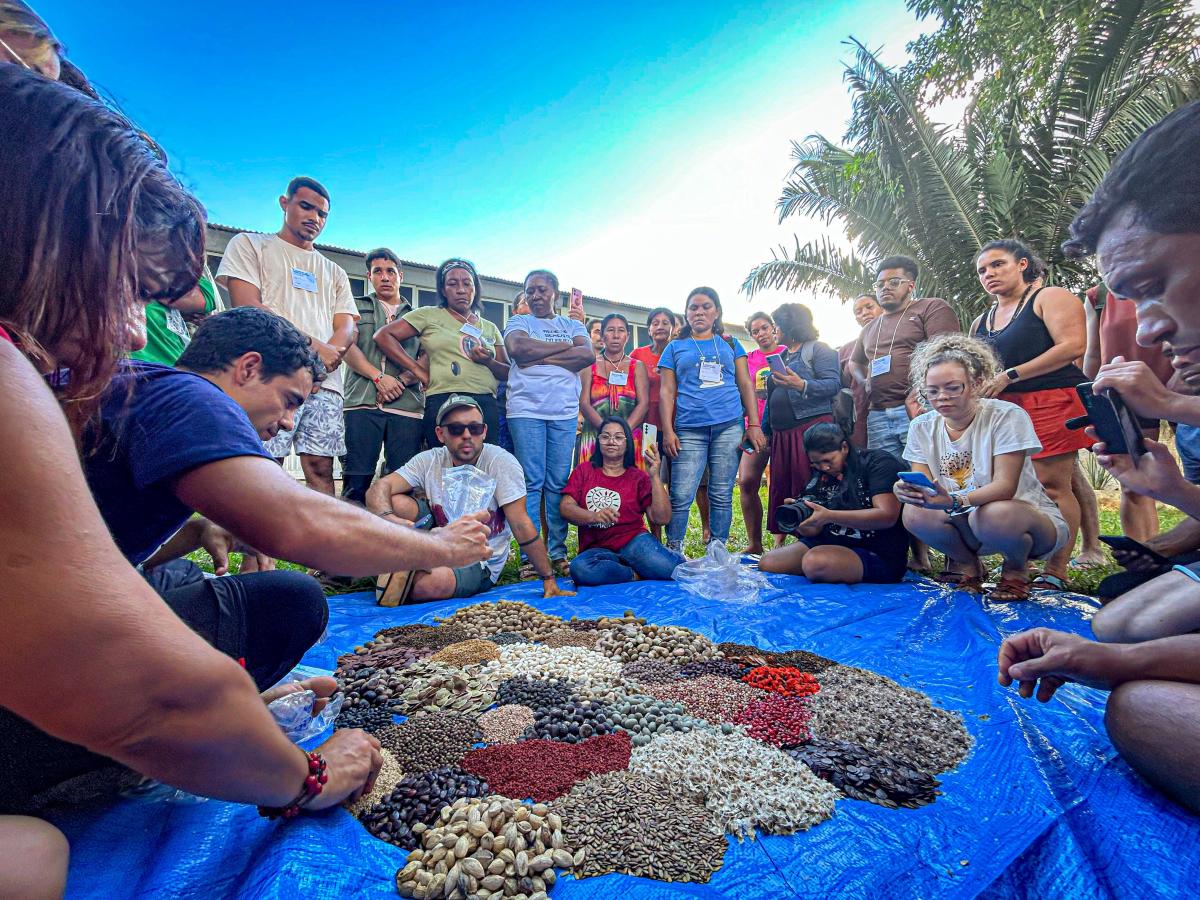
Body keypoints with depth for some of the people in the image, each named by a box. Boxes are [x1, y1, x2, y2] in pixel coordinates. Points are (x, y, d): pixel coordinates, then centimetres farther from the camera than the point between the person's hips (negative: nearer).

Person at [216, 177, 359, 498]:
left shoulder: (335, 272, 28)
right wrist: (311, 347, -9)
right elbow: (247, 308, 0)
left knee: (321, 469, -4)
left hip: (325, 382, 4)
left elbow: (346, 329, 15)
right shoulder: (250, 244, 16)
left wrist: (328, 356, -9)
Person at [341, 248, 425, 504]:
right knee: (357, 480, -6)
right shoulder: (357, 307, 19)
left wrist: (401, 381, -8)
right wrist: (379, 377, -10)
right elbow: (347, 347, 5)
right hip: (362, 403, -1)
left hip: (408, 405, 1)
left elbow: (427, 358, 9)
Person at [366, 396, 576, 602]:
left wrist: (548, 579, -20)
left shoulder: (501, 462, -19)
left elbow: (521, 526, -20)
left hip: (479, 564, -4)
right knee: (396, 502, -20)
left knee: (428, 584, -35)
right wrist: (389, 519, -39)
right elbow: (378, 489, -16)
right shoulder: (429, 460, -7)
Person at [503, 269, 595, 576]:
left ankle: (557, 552, 8)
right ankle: (529, 556, 0)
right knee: (532, 482, -5)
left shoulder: (572, 325, 19)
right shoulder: (518, 322, 13)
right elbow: (517, 349, -10)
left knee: (559, 483, 1)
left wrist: (541, 357, -6)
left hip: (564, 412, 2)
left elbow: (588, 355, -1)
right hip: (526, 409, -2)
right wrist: (565, 347, -2)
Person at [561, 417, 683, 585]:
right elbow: (566, 508, 1)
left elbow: (662, 518, -3)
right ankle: (636, 574, -13)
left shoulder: (638, 477, 9)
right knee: (579, 568, -33)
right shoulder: (584, 470, 11)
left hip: (633, 541, 0)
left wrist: (654, 476, -11)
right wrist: (594, 516, -18)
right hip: (596, 549, 1)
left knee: (666, 566, -29)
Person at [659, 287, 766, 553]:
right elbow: (667, 391, 7)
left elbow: (746, 385, 12)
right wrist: (668, 431, -4)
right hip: (689, 429, -1)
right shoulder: (675, 348, 14)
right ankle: (672, 551, 5)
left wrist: (754, 425, 1)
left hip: (729, 427, 1)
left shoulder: (731, 345, 18)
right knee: (681, 496, -8)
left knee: (721, 495, 3)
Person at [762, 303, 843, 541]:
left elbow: (834, 384, -9)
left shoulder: (818, 349, 3)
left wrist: (802, 385, -26)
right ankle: (780, 544, 6)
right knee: (780, 491, 2)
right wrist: (767, 430, 20)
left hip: (811, 426, -7)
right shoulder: (783, 356, 25)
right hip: (780, 433, 7)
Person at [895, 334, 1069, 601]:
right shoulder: (922, 427, -4)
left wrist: (954, 501, -44)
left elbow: (1005, 486, -25)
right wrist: (910, 491, -35)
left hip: (1030, 517, -3)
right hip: (963, 521, 3)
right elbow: (927, 489, -10)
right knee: (914, 513, -27)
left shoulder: (1007, 416, -16)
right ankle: (966, 563, 4)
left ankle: (1016, 569, -1)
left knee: (994, 515, -38)